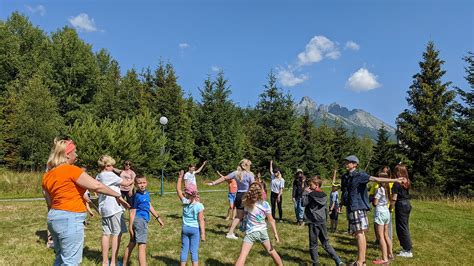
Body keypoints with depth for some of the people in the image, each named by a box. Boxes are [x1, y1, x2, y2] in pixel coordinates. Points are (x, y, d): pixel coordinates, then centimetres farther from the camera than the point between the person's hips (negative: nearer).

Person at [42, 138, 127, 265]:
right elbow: (97, 186, -15)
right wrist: (117, 195, -4)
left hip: (54, 218, 9)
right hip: (70, 220, -9)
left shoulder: (47, 176, 10)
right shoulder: (71, 170, -14)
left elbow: (50, 203, 16)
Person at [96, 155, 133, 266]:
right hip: (114, 208, -8)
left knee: (106, 234, 11)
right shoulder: (110, 175, -13)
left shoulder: (98, 177, 11)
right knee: (117, 234, 0)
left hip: (104, 208, 8)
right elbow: (126, 183, -7)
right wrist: (132, 180, 13)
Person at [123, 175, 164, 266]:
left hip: (144, 220, 9)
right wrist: (130, 227, -12)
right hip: (140, 220, -9)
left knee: (132, 244, 20)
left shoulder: (147, 193, 9)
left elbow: (149, 206, 19)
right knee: (142, 246, -11)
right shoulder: (136, 196, -14)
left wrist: (158, 217, 22)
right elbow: (132, 212, -13)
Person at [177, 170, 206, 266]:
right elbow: (201, 220, -13)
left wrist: (180, 177, 6)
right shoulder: (199, 206, -14)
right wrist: (203, 233, -7)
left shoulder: (184, 202, -7)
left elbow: (178, 189, 4)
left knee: (184, 249, 13)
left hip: (185, 228, 2)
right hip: (195, 229, -2)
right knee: (194, 250, 4)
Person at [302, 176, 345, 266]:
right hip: (322, 222, 6)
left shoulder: (311, 195, -12)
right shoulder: (324, 195, 9)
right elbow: (326, 209, 15)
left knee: (313, 244, 6)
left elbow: (303, 203, -7)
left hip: (313, 222, -6)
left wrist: (305, 192, -1)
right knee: (326, 244, 13)